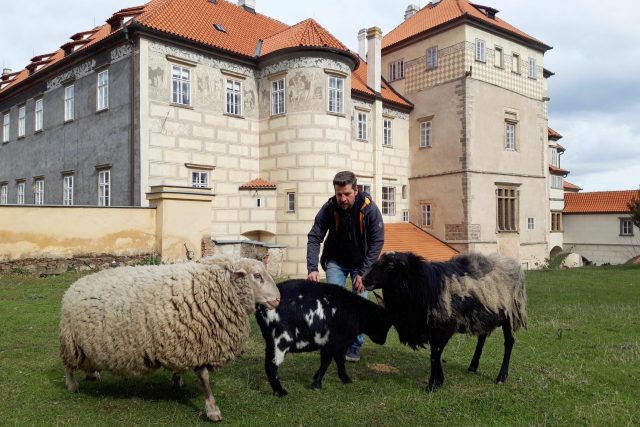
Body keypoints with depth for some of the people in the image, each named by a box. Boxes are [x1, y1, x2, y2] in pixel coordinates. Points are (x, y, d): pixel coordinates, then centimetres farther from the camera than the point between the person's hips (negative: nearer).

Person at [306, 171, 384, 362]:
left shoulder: (370, 209, -23)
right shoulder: (328, 208, -21)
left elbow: (377, 242, -17)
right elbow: (314, 238, -18)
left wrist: (363, 273, -20)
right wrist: (312, 269, -31)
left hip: (361, 263, 0)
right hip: (336, 262, 1)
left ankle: (355, 346, 14)